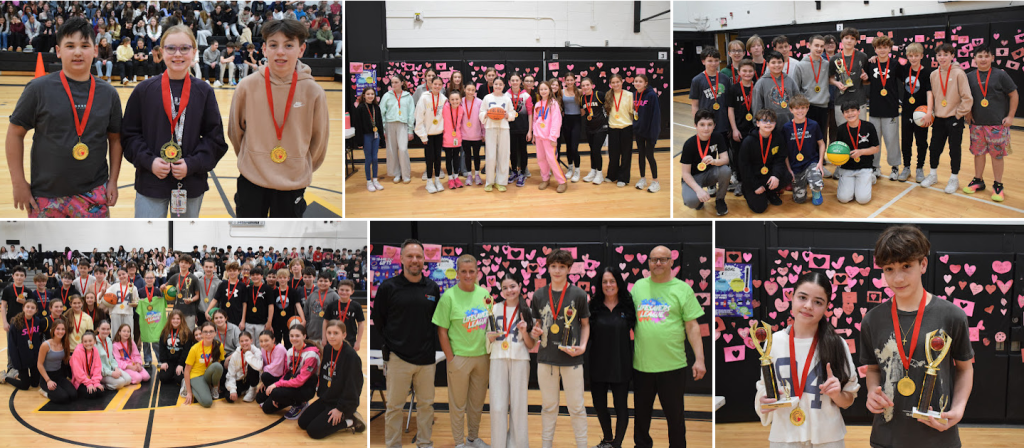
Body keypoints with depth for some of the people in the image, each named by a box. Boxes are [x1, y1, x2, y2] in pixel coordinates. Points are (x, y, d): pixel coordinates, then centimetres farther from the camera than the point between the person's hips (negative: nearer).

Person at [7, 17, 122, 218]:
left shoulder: (108, 94, 3)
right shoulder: (39, 89, -5)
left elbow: (115, 139, 11)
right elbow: (15, 133, -1)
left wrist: (113, 181, 5)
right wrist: (18, 183, -3)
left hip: (93, 196, 1)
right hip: (46, 195, -1)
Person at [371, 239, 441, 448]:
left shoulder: (432, 288, 6)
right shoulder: (388, 287, -4)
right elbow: (377, 320, 3)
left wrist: (432, 343, 9)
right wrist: (388, 344, 2)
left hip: (427, 358, 3)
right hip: (399, 357, -3)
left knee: (427, 404, 10)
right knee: (394, 406, 2)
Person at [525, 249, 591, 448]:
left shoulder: (578, 294, -3)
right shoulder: (539, 294, 4)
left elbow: (585, 324, 5)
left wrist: (583, 346, -9)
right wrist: (534, 333, -7)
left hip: (571, 359, -2)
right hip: (546, 358, 2)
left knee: (576, 407, 4)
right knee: (549, 406, 13)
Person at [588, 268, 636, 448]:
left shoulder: (628, 306, -4)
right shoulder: (594, 306, 0)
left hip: (620, 365, -2)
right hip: (598, 365, 2)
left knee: (621, 406, 4)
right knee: (599, 405, 13)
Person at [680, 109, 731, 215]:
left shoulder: (717, 137, -9)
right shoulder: (689, 144, -20)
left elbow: (726, 159, -15)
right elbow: (686, 173, -18)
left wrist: (714, 161, -40)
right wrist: (698, 190, -34)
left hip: (710, 173, 4)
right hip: (693, 177, -3)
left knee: (726, 170, -31)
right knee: (691, 201, -35)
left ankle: (719, 200, -3)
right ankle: (699, 199, 7)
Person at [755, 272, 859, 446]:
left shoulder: (837, 344, -6)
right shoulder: (773, 341, -5)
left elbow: (848, 401, 1)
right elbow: (764, 387, 4)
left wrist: (837, 394, -19)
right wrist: (764, 401, -16)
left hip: (827, 438, 0)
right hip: (783, 437, 1)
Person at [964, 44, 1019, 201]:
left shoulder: (1000, 75, -6)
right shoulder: (970, 78, 3)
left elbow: (1014, 95, -1)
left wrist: (1010, 116, -5)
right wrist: (968, 113, 3)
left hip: (997, 124, -3)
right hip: (977, 123, 3)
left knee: (997, 154, 2)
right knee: (978, 152, 11)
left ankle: (998, 186, 11)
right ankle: (978, 181, 26)